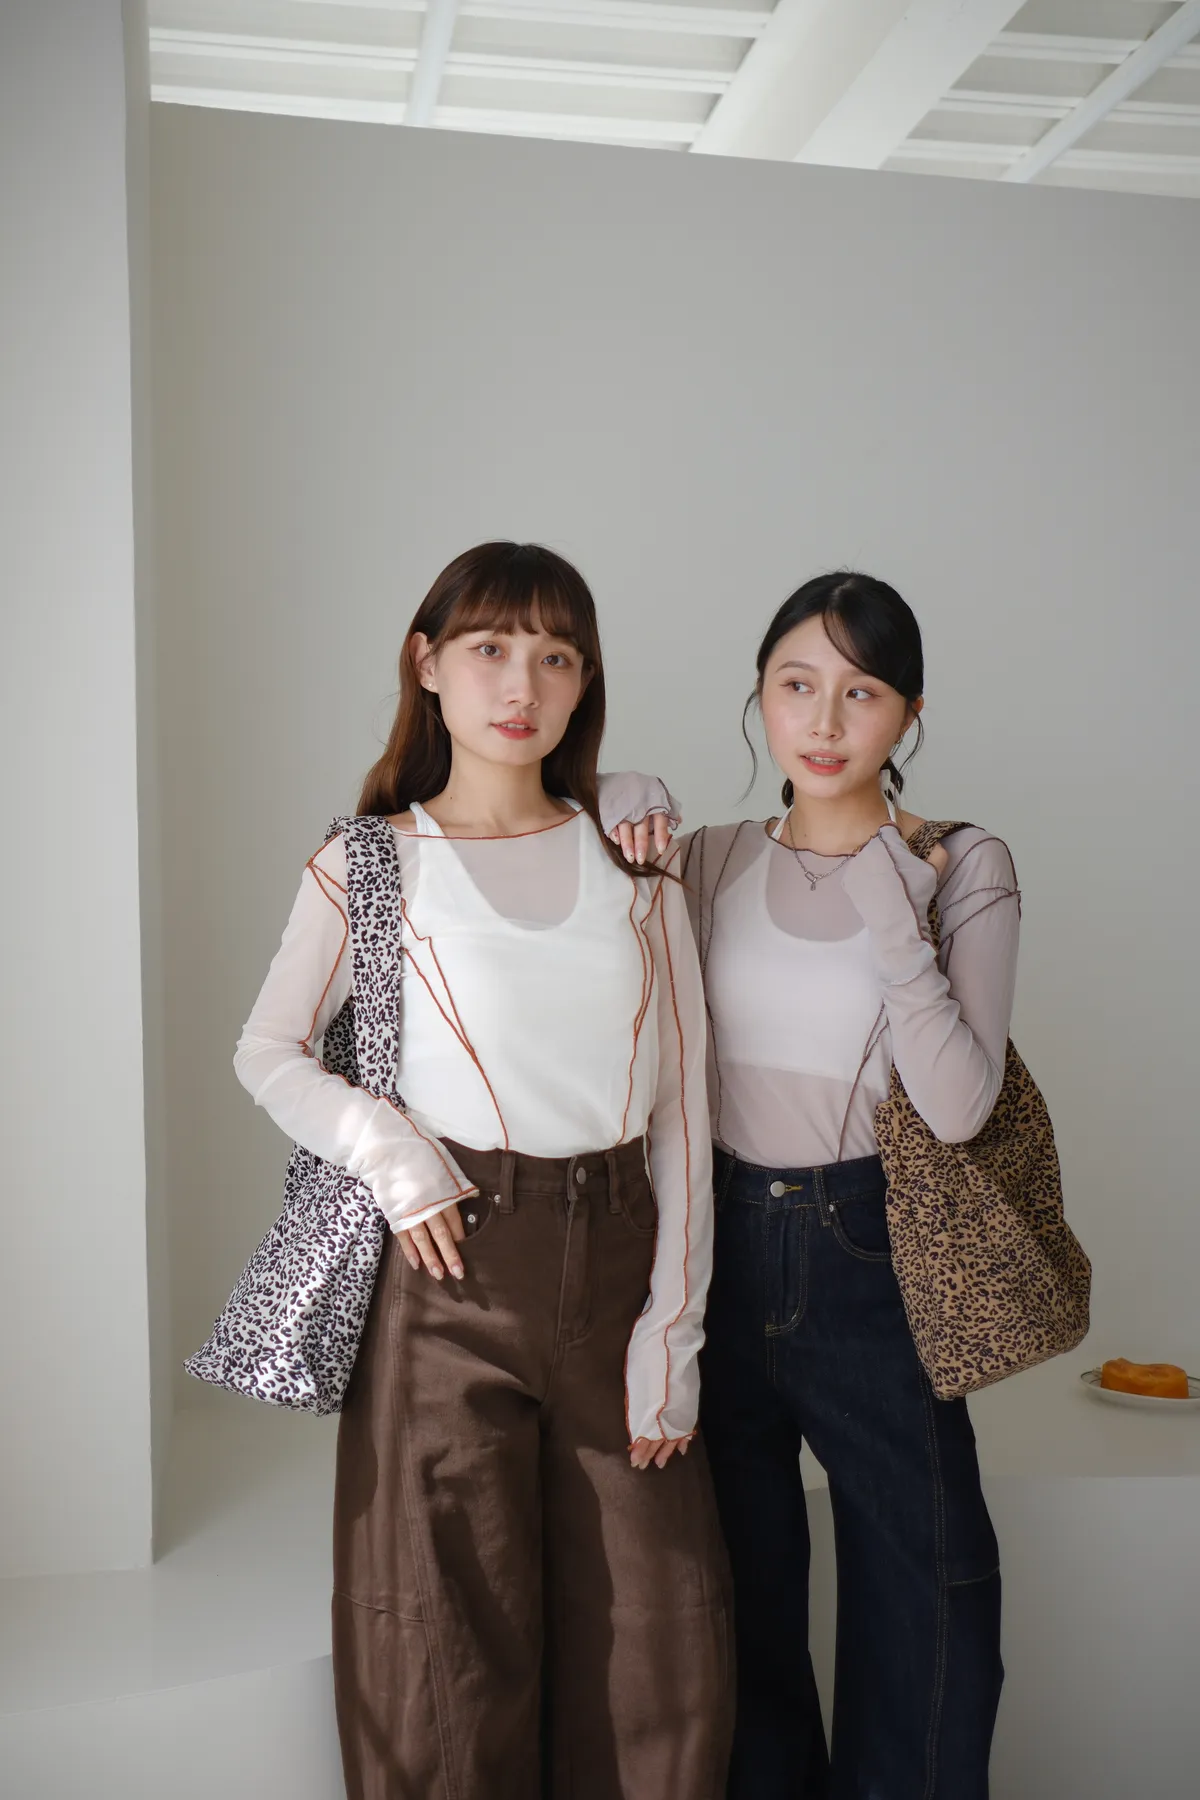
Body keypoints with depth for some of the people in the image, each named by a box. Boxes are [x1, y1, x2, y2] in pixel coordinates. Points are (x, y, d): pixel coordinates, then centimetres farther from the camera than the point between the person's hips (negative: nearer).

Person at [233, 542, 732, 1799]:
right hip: (451, 1271, -2)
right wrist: (384, 1146, -10)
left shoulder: (633, 868, 7)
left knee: (661, 1649, 7)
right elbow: (268, 1051, 8)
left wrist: (674, 1319, -1)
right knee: (450, 1651, 7)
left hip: (617, 1266, 3)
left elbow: (682, 1106, 5)